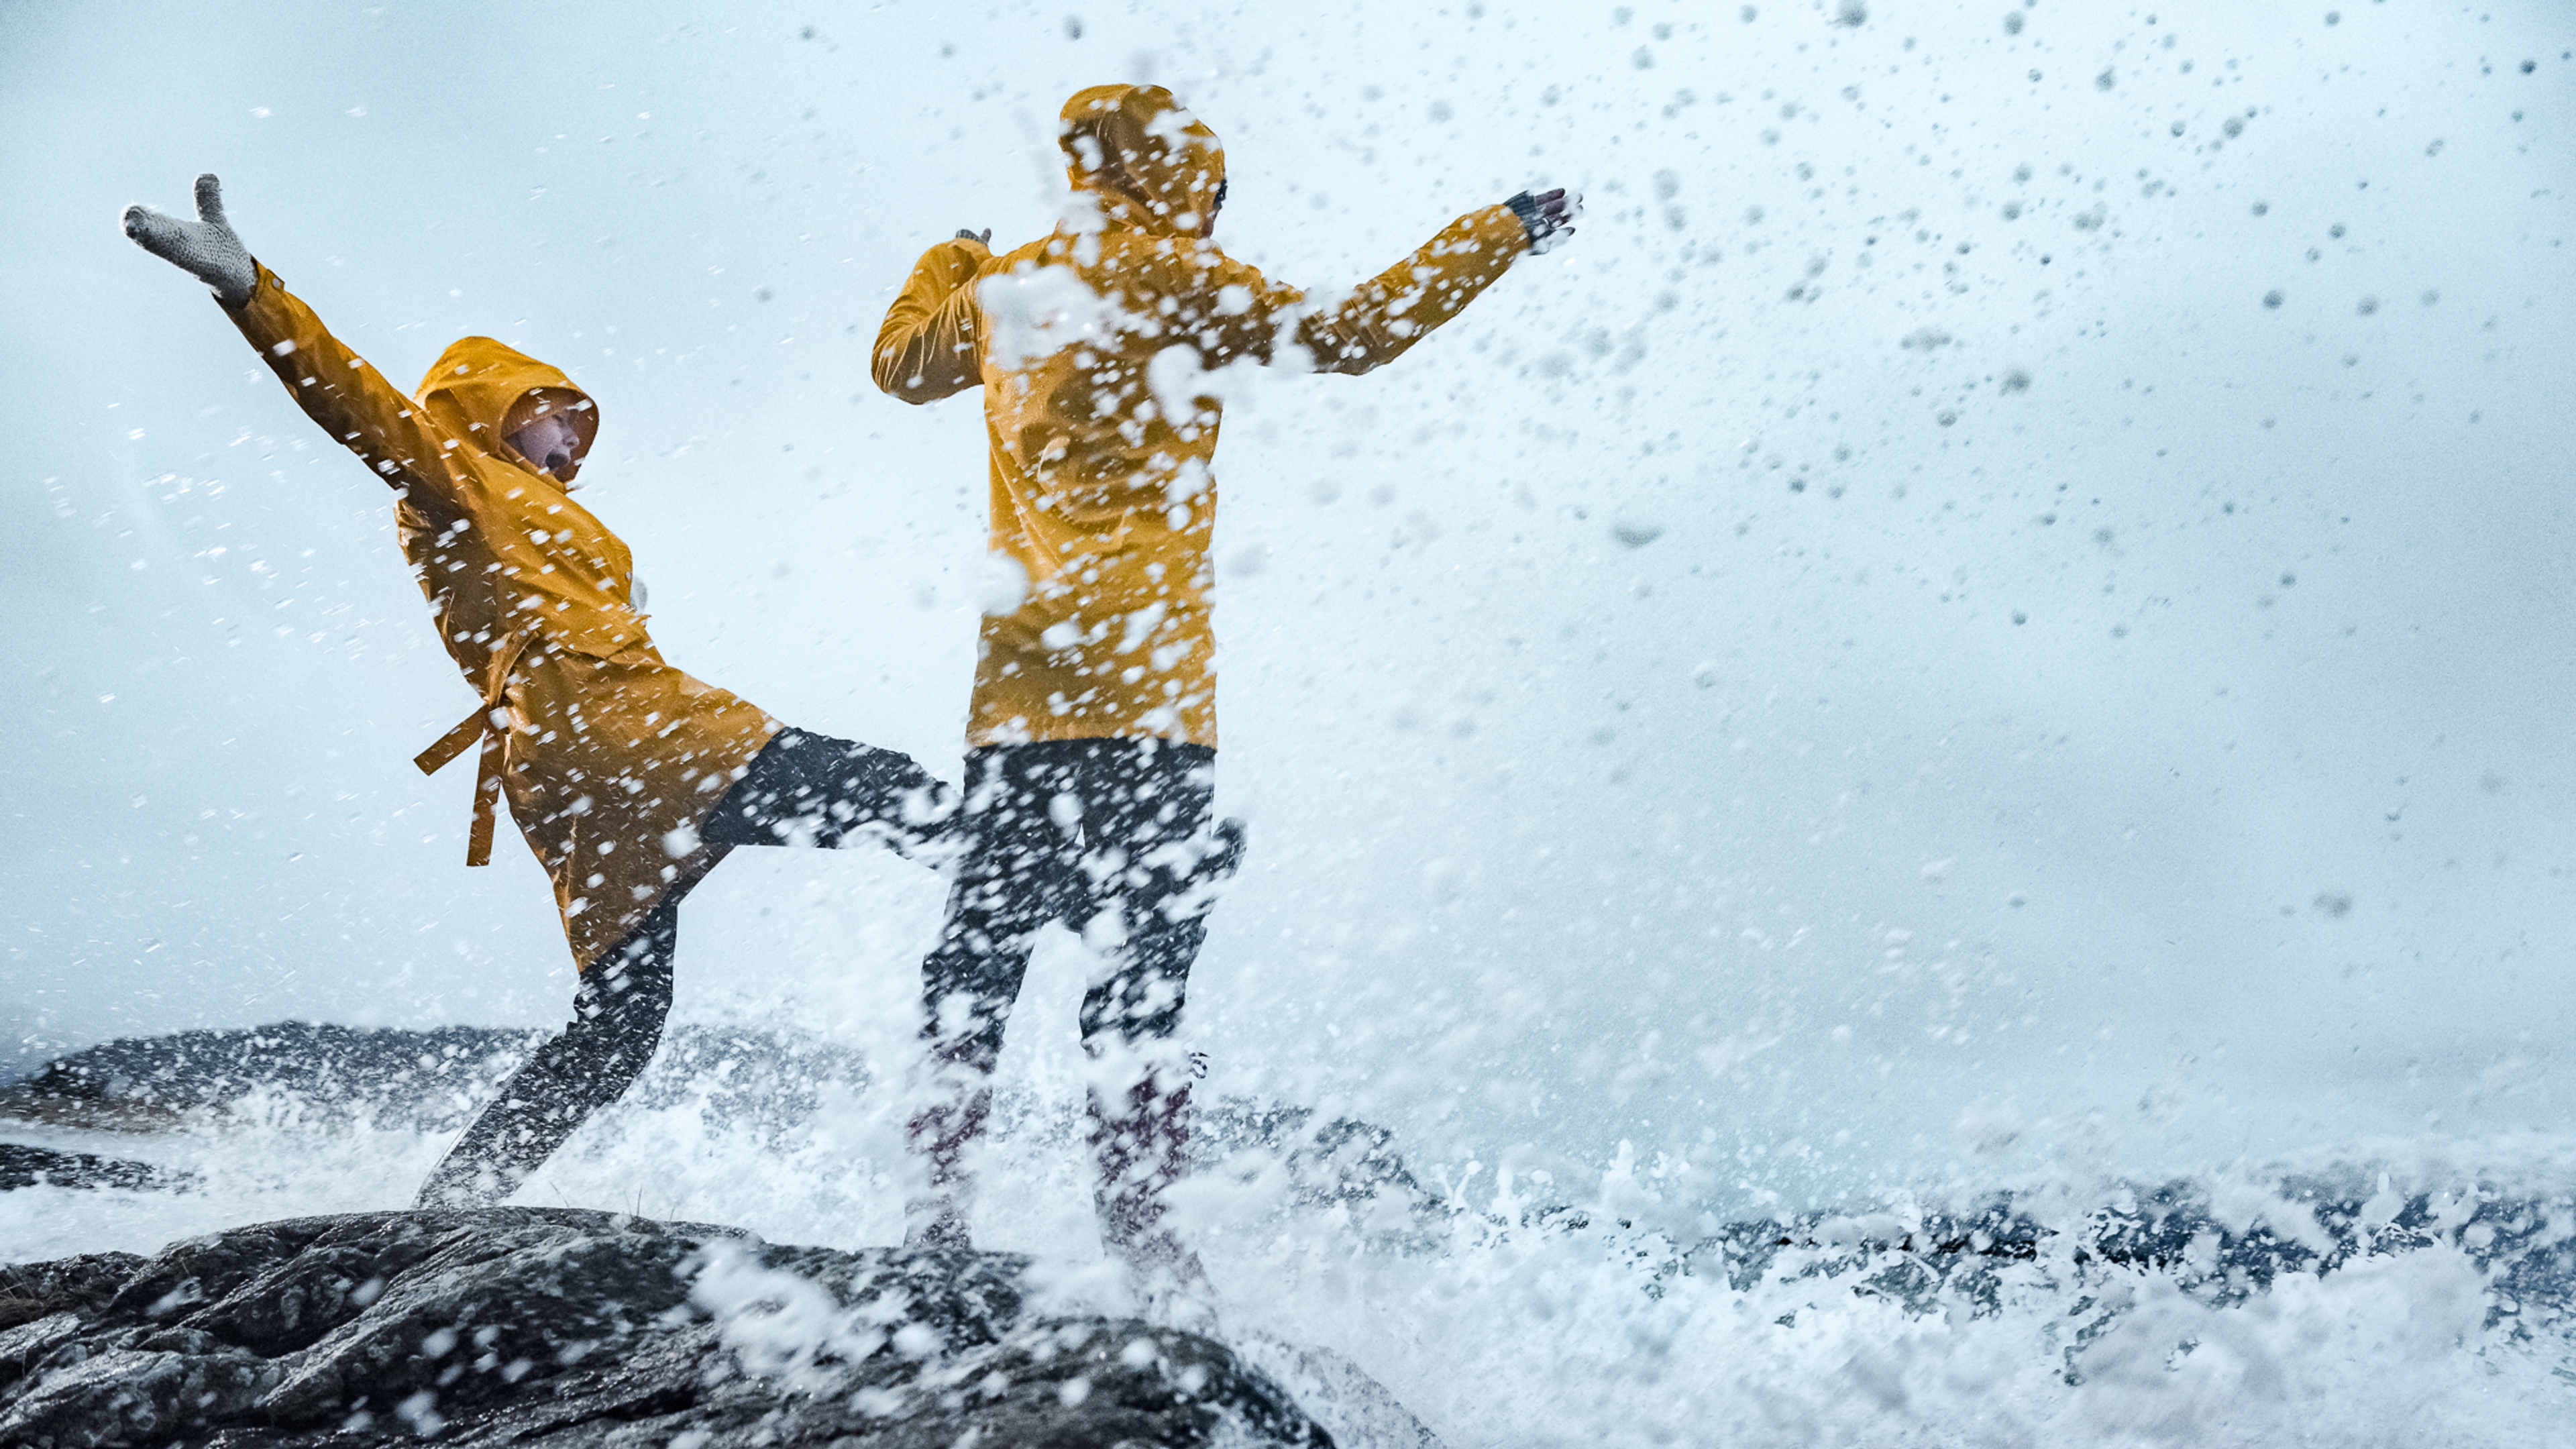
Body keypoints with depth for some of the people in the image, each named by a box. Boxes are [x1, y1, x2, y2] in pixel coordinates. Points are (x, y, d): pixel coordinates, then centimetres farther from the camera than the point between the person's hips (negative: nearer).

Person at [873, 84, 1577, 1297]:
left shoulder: (1000, 288, 17)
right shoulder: (1163, 272, -1)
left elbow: (901, 363, 36)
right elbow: (1346, 336, -5)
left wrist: (950, 264, 56)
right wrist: (1497, 236, 4)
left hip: (1018, 687, 7)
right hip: (1136, 671, -7)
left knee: (985, 940, 9)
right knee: (1142, 948, -7)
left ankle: (936, 1195, 10)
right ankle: (1135, 1214, -9)